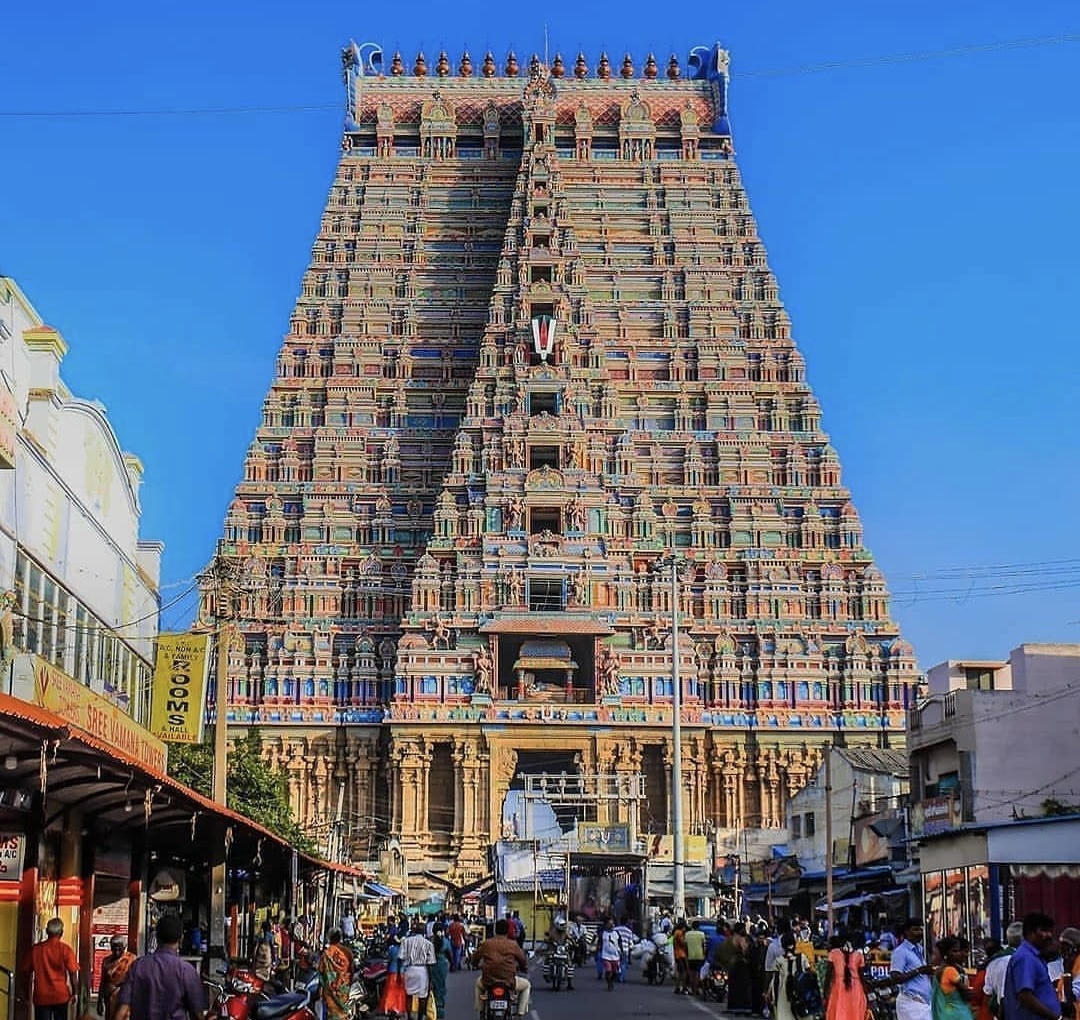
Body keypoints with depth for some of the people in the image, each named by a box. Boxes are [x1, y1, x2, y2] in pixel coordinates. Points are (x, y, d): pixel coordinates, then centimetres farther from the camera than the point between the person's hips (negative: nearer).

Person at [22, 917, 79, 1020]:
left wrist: (29, 993, 18)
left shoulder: (36, 948, 2)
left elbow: (27, 972, 6)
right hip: (60, 994, -1)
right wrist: (74, 992, 4)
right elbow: (72, 972, -7)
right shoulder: (65, 949, -5)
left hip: (41, 996, 1)